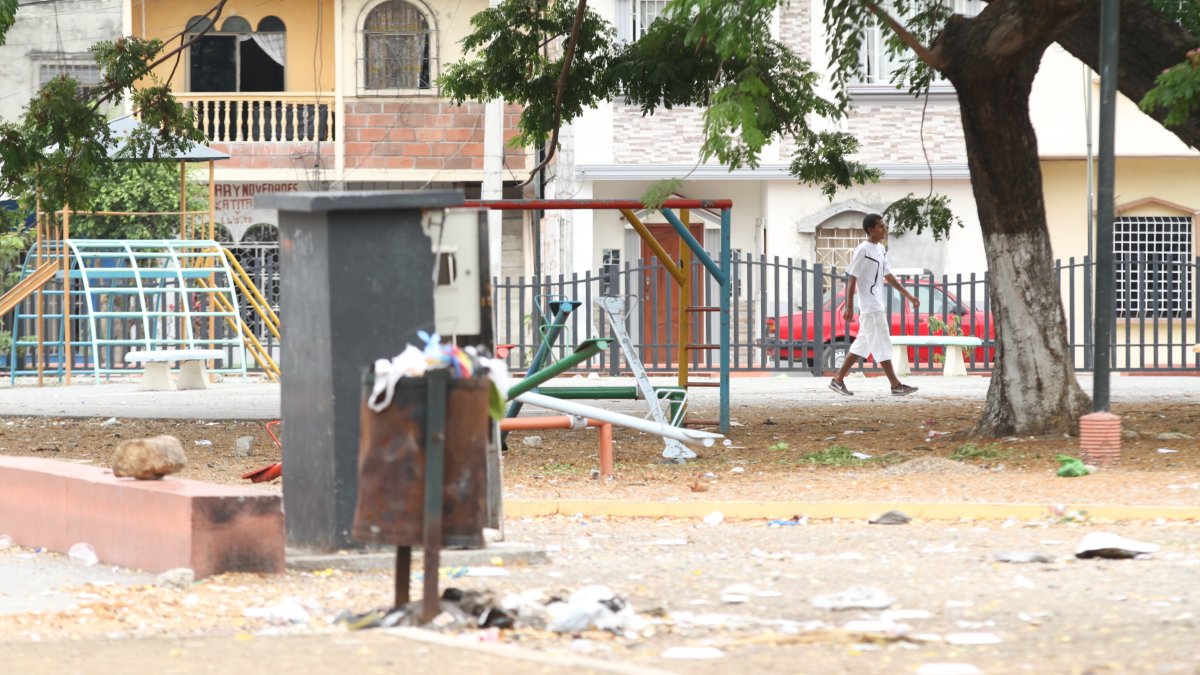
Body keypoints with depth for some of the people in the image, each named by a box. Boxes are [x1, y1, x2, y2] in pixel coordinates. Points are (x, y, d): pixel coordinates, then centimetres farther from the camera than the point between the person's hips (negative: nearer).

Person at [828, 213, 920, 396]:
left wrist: (908, 295, 18)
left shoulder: (881, 250, 12)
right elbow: (852, 279, -15)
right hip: (870, 306, -9)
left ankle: (838, 379, 15)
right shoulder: (863, 250, -14)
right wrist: (849, 307, -18)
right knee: (882, 346, -6)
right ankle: (896, 385, -3)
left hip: (877, 306, 9)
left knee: (862, 345, 11)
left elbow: (888, 276, 20)